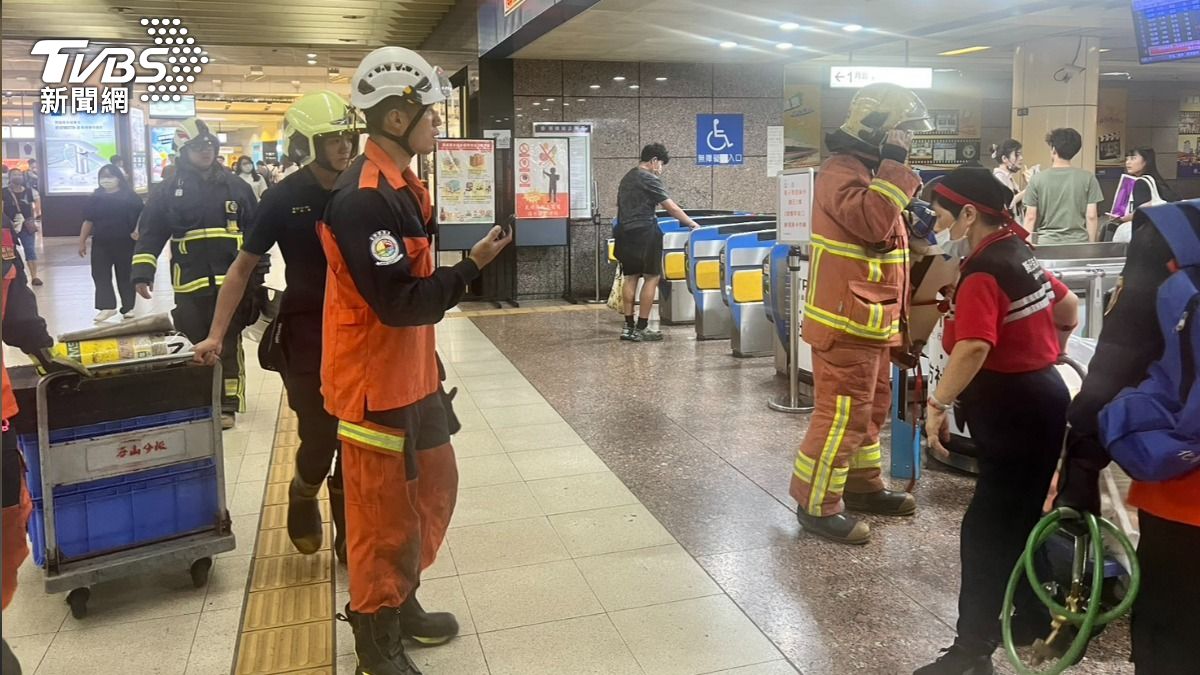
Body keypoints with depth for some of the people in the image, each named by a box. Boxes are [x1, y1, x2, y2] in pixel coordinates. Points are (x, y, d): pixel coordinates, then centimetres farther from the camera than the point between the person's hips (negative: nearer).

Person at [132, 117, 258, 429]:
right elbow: (150, 233, 4)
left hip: (231, 280, 0)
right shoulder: (171, 190, 4)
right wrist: (142, 272, -6)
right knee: (193, 346, 6)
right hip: (191, 283, 0)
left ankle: (227, 404, 10)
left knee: (228, 344, 4)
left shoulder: (235, 186, 7)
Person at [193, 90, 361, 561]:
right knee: (319, 437, -2)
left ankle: (349, 535, 25)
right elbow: (244, 266, -1)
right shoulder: (284, 198, -8)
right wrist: (216, 335, -4)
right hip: (306, 330, -2)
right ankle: (303, 497, 32)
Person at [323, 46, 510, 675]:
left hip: (411, 374, 10)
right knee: (385, 517, 4)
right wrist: (473, 263, -21)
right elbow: (400, 303, -27)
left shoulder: (400, 184, 9)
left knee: (434, 488, 21)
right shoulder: (363, 198, -23)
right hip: (376, 385, -10)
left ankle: (403, 604, 39)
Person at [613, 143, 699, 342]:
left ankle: (628, 326, 11)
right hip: (644, 234, -9)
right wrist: (692, 223, -1)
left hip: (625, 233, 9)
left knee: (631, 277, 10)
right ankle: (641, 328, -5)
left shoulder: (626, 179, 17)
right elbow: (672, 208, -11)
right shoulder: (649, 179, -10)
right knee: (652, 277, -3)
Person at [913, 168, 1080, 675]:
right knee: (1016, 521, 20)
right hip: (1038, 400, 10)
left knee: (989, 533, -6)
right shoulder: (1018, 255, 10)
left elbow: (973, 348, -35)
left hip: (1016, 413, -10)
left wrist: (937, 404, -31)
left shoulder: (982, 273, -20)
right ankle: (1031, 619, 35)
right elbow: (1069, 310, 23)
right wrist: (1045, 356, 31)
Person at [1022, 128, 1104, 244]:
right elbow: (1091, 216, -1)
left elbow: (1030, 217, -1)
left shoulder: (1037, 179, -2)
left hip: (1046, 244, 0)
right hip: (1079, 243, 0)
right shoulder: (1088, 178, 0)